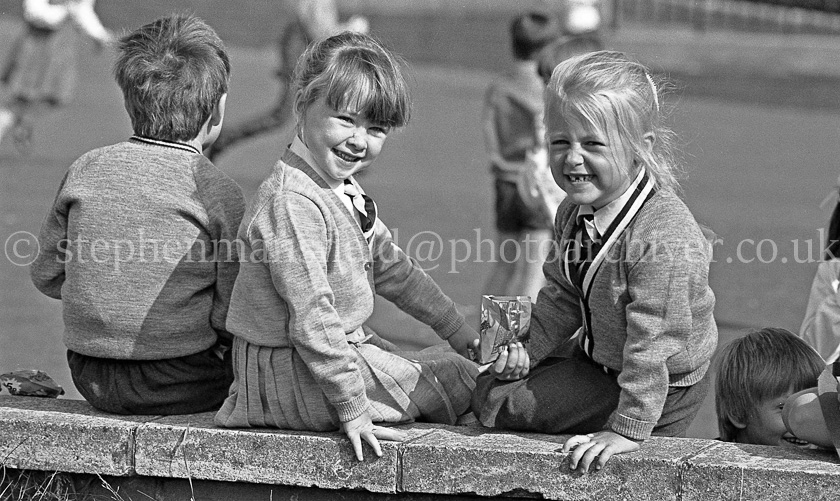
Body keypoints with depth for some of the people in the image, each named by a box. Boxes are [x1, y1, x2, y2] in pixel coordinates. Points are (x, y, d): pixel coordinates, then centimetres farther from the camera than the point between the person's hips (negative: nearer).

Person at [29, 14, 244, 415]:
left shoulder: (86, 171, -1)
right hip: (177, 387, -6)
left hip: (89, 380, 6)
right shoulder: (218, 193, -13)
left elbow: (47, 275, 8)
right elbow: (235, 318, -12)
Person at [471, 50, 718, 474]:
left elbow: (653, 344, -33)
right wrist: (533, 348, 3)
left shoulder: (664, 238, -35)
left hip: (659, 389, -8)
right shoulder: (576, 211, -6)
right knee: (488, 382, 18)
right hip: (597, 356, 8)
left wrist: (629, 429, -31)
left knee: (498, 405, -8)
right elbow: (563, 295, 10)